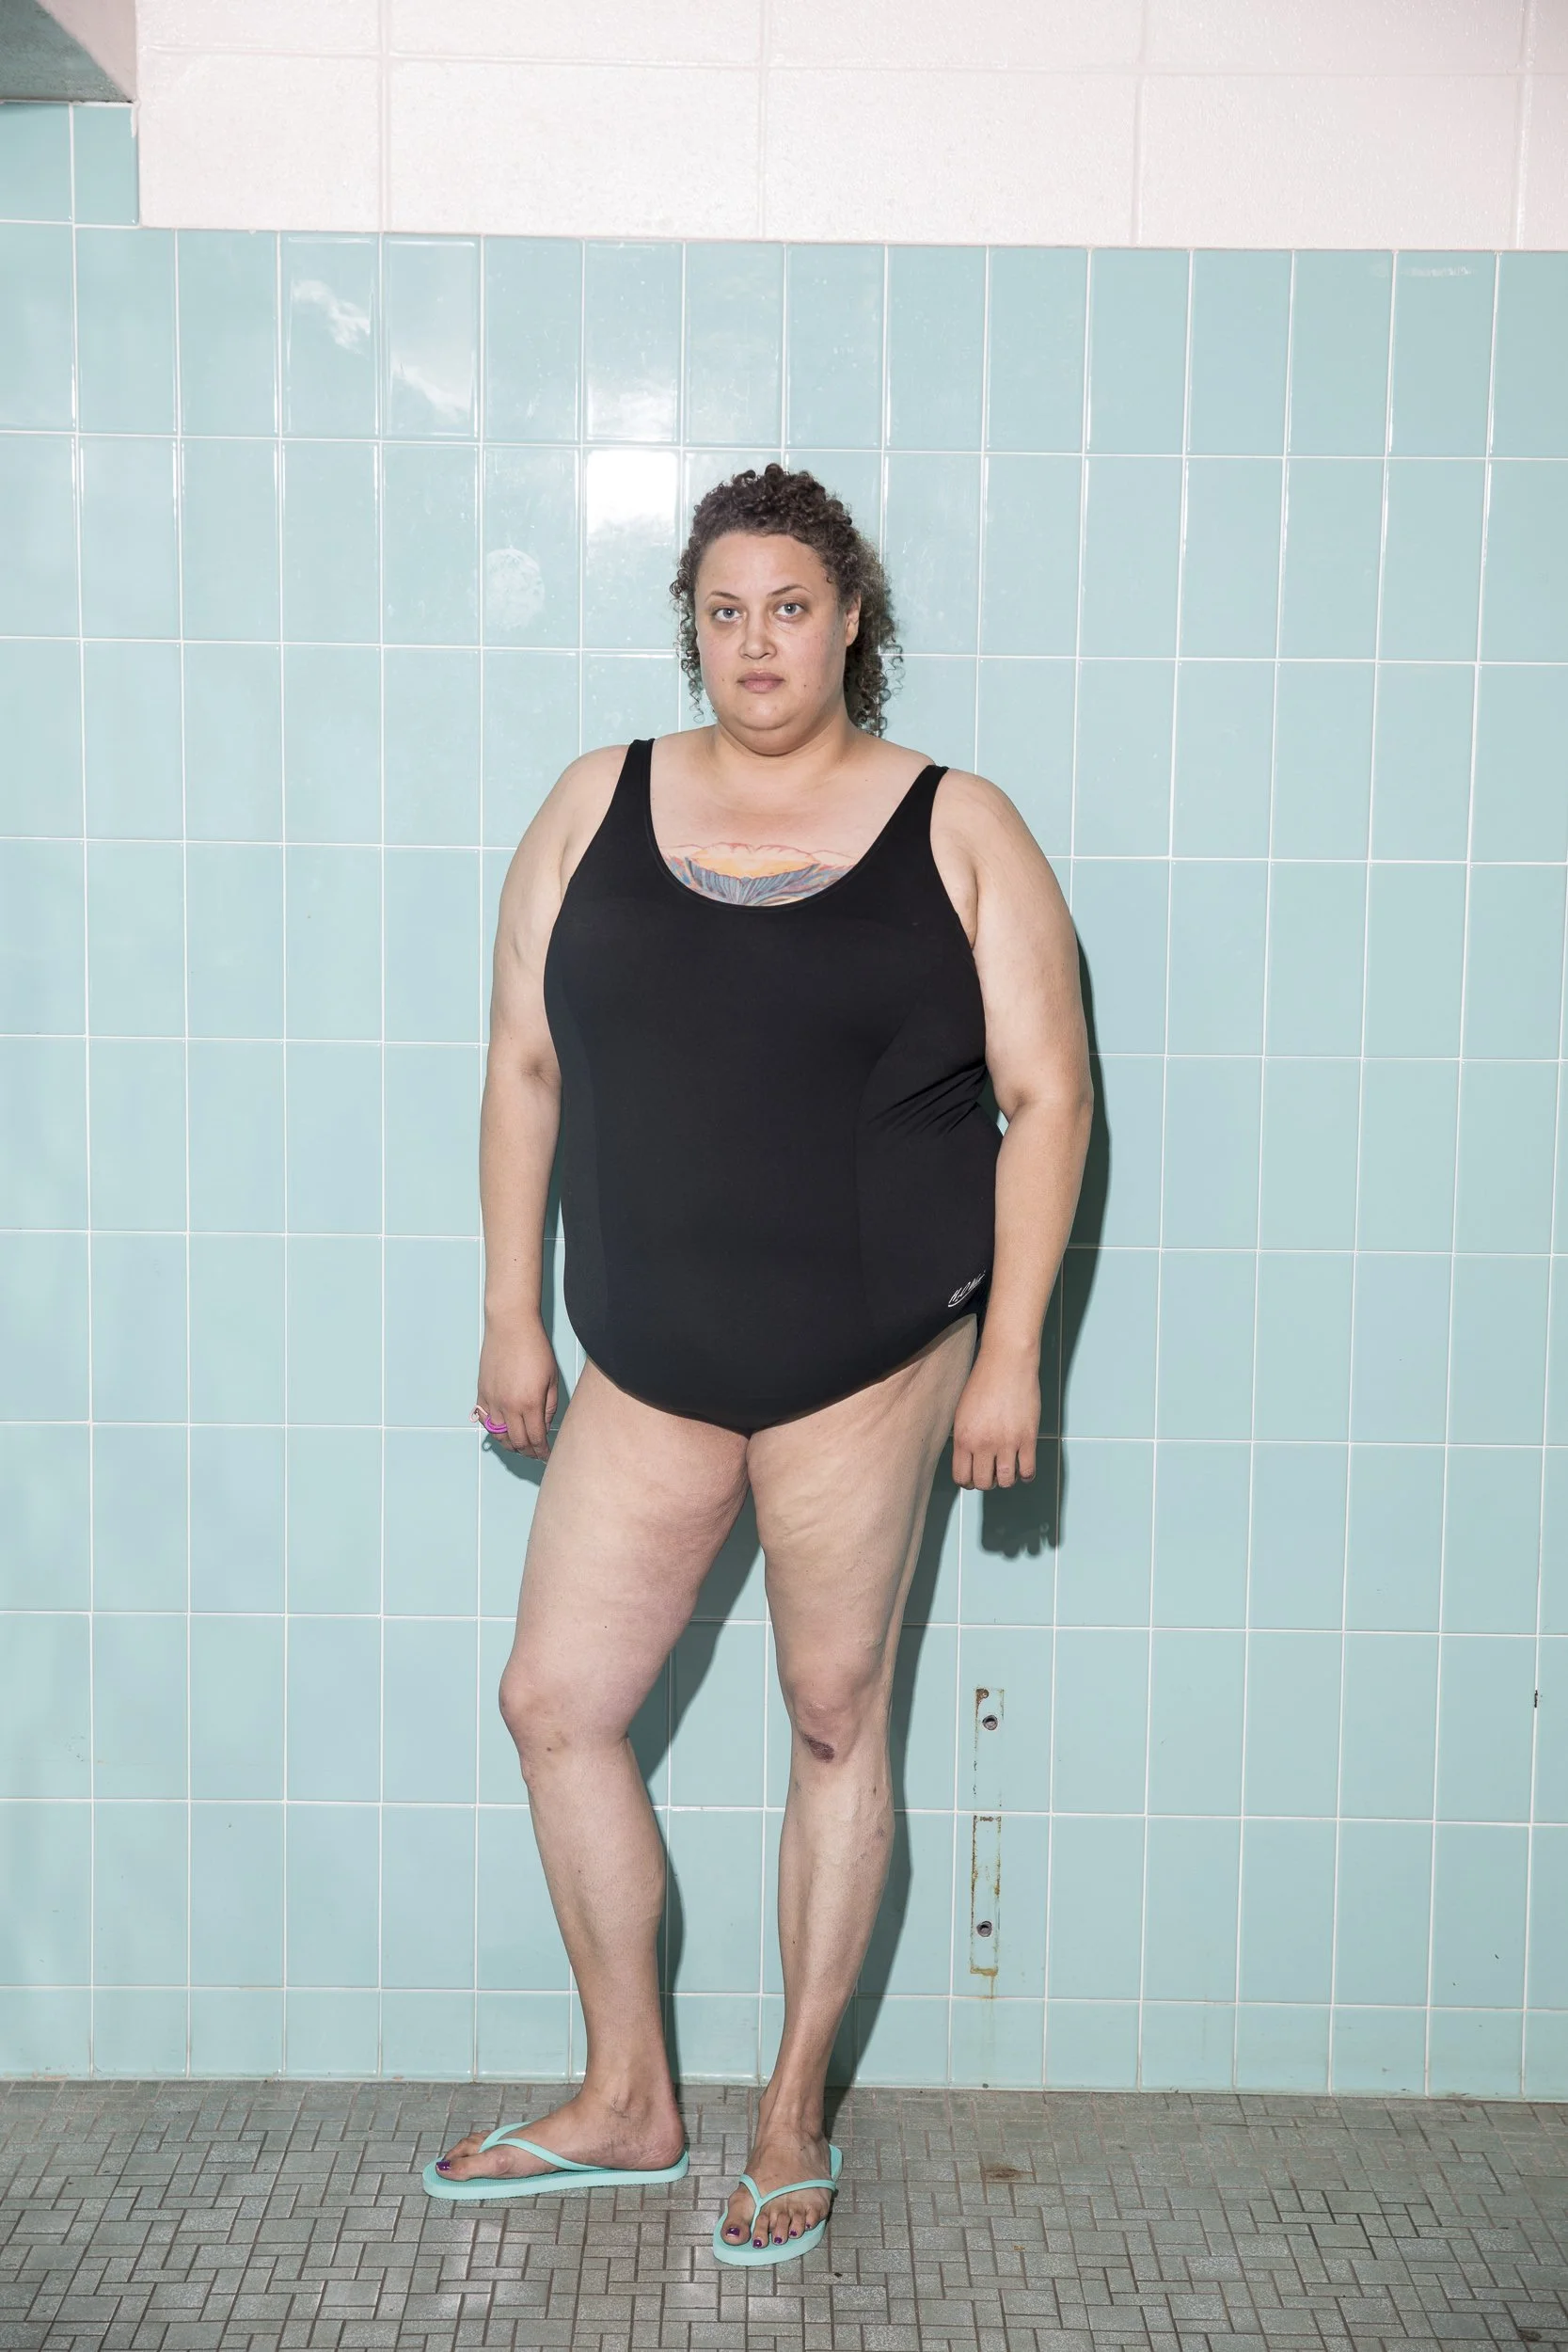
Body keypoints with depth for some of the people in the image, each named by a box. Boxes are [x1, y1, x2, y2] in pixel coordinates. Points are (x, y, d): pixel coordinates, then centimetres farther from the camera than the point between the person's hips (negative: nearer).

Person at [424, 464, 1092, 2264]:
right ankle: (628, 2103, 25)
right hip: (649, 1365, 3)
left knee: (835, 1724, 7)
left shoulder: (958, 831, -1)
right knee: (554, 1702, 5)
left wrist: (1012, 1352, -8)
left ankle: (794, 2120, 26)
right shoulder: (598, 806, 5)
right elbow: (524, 1065, 8)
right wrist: (510, 1314, 5)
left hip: (870, 1356, -3)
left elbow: (1047, 1095, -2)